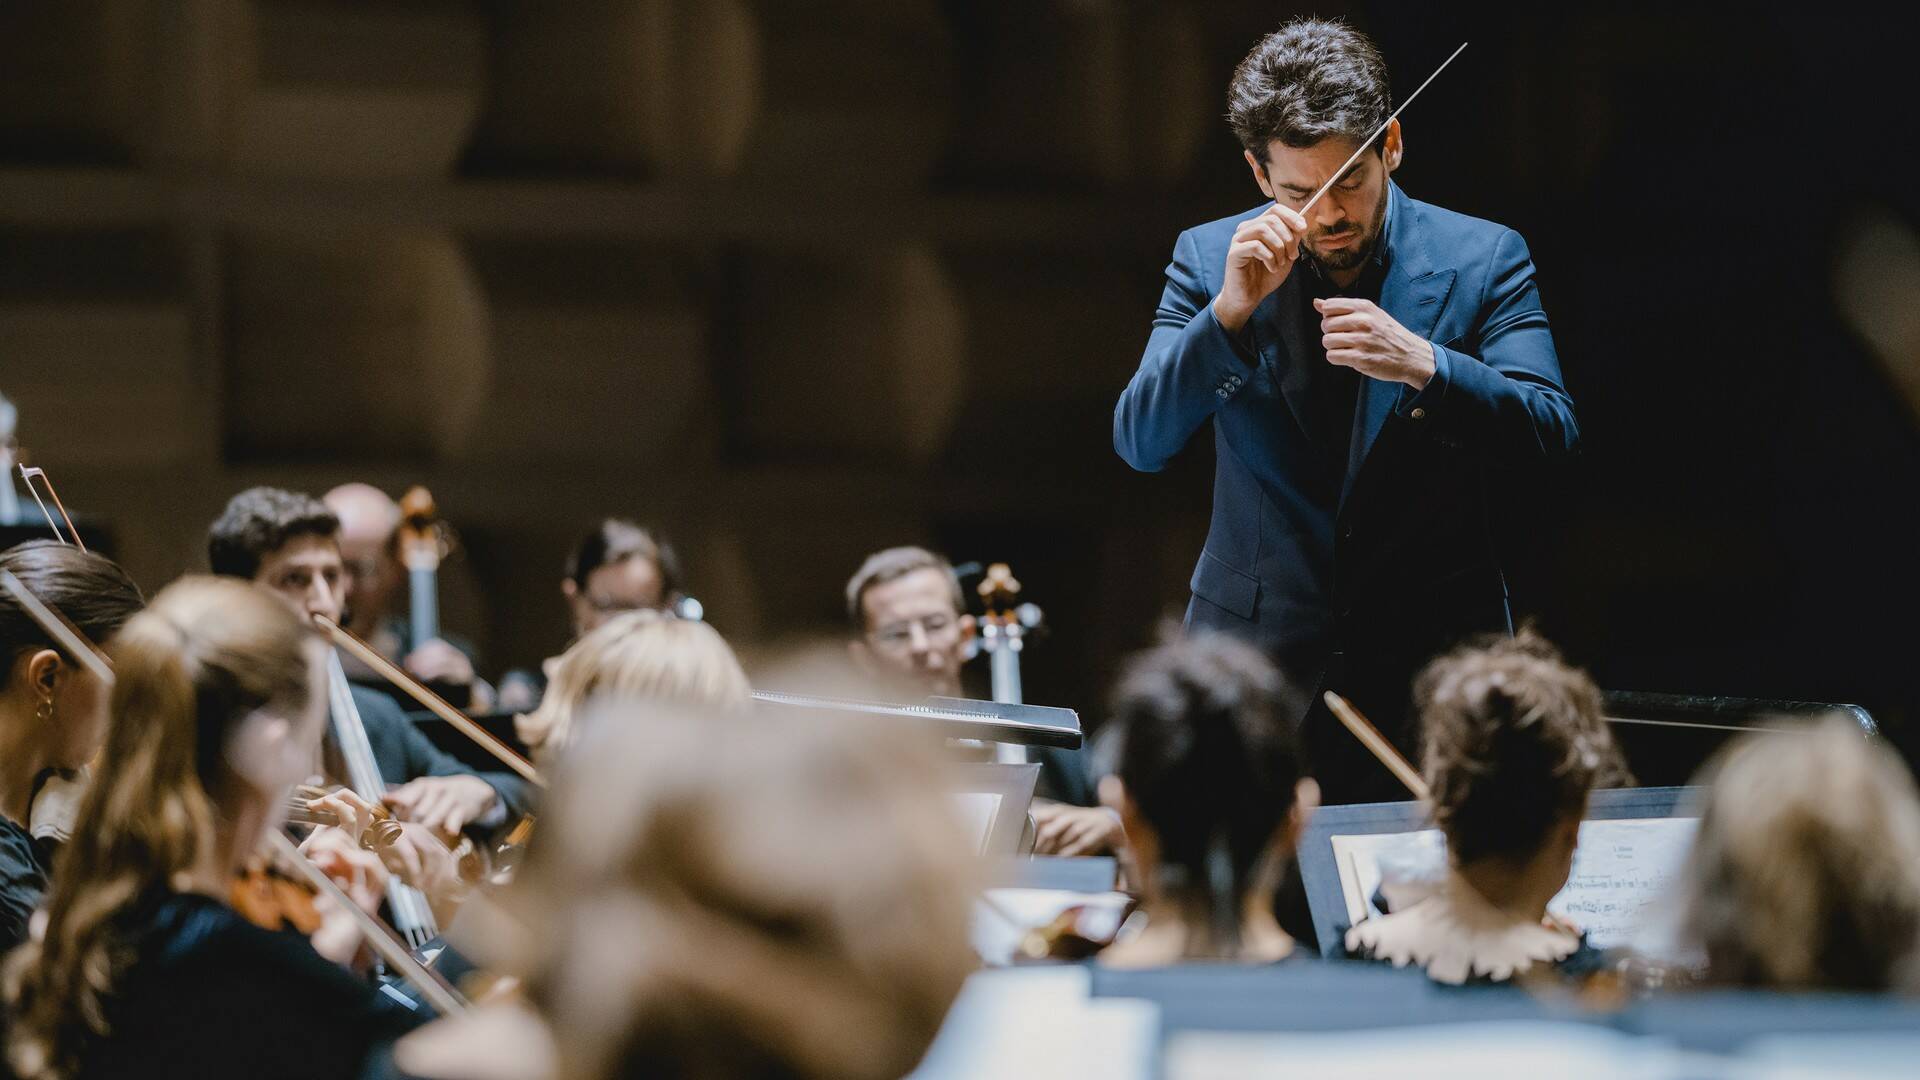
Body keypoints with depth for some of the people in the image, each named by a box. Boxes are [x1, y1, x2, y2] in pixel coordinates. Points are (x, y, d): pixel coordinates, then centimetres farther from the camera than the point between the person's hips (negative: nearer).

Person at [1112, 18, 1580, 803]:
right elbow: (1140, 442, -4)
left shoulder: (1482, 259, 1)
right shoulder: (1210, 261, 4)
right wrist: (1230, 312, -18)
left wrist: (1422, 364, -24)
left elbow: (1550, 431, -7)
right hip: (1256, 654, 1)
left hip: (1432, 665, -1)